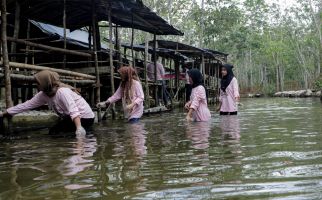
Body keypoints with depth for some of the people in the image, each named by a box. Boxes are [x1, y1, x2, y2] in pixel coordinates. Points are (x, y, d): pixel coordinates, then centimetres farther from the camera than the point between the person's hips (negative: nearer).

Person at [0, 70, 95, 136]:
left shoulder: (62, 91, -23)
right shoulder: (44, 95, 3)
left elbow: (73, 110, -34)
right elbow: (27, 104, 7)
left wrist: (79, 128, -47)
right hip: (70, 117, 9)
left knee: (54, 132, -10)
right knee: (53, 132, 11)